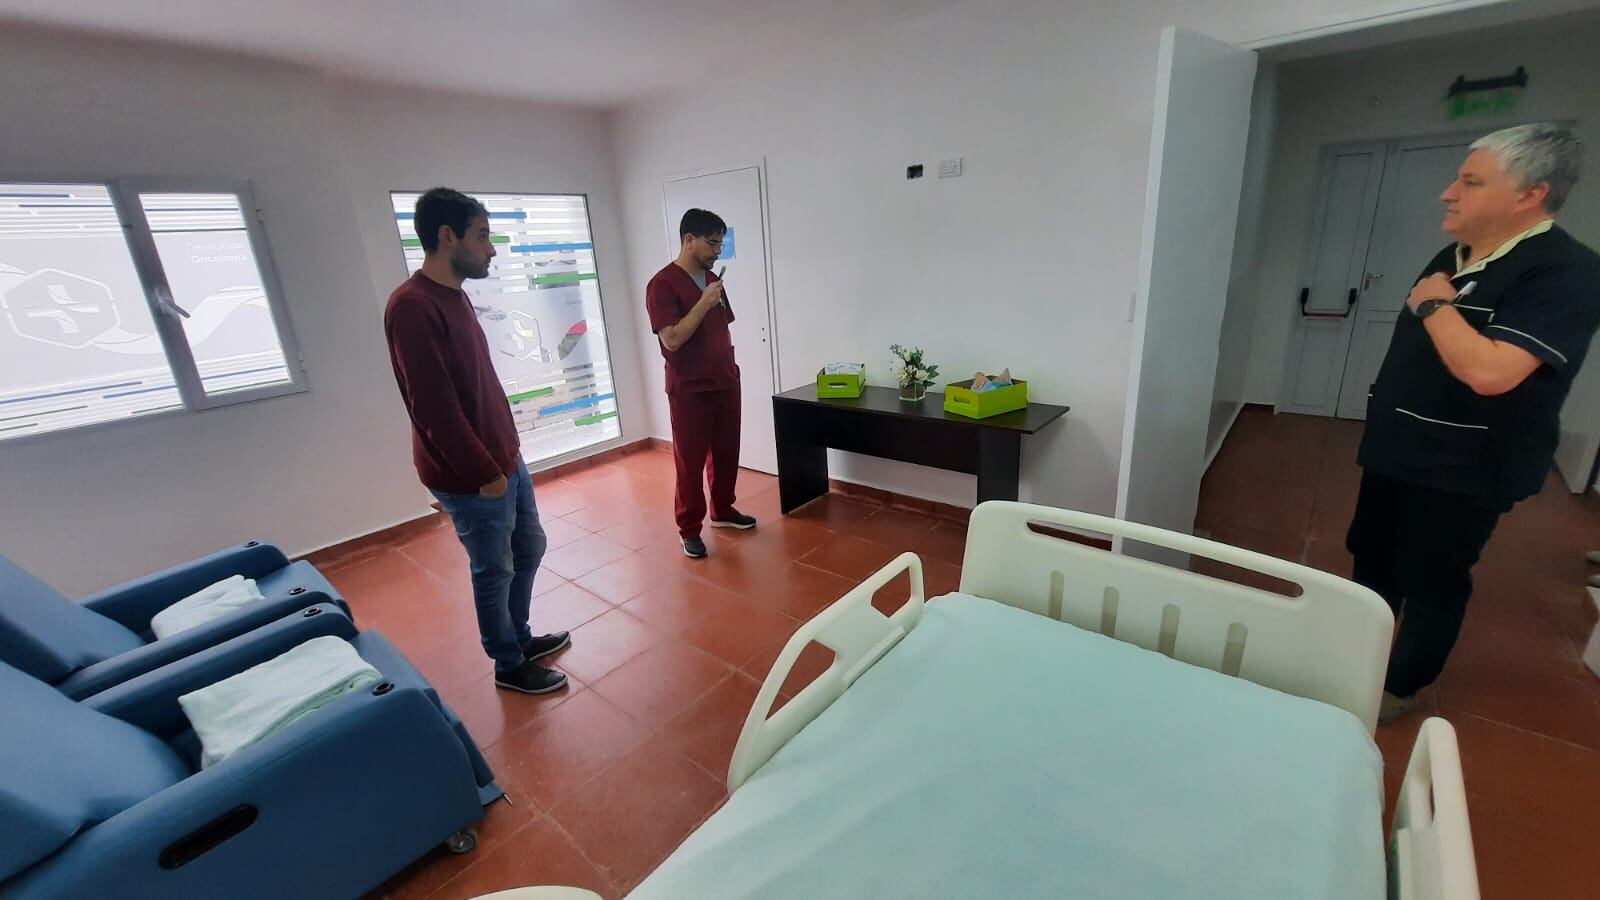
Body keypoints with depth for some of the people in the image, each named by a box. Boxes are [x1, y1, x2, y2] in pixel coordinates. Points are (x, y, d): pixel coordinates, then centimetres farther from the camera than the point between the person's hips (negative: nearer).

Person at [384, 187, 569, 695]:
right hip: (471, 477, -9)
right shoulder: (412, 306, -21)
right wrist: (484, 472, -18)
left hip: (505, 459, 9)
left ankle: (520, 639, 41)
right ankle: (510, 667, 28)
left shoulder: (454, 296, 9)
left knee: (529, 550, 20)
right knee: (494, 572, 7)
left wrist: (504, 456, 15)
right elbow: (434, 408, -23)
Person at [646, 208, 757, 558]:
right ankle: (689, 529, 15)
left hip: (725, 383, 7)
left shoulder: (712, 279, 11)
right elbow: (672, 338, -21)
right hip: (689, 389, -7)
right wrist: (704, 303, -22)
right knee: (690, 460, 2)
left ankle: (722, 510, 33)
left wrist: (731, 367, 14)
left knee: (726, 452, 15)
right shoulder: (663, 284, -12)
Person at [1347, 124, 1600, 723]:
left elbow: (1488, 371, -32)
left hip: (1462, 471, -8)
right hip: (1399, 450, 9)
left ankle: (1399, 689, 26)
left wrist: (1434, 303, -20)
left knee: (1430, 586, 8)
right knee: (1370, 563, 20)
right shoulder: (1454, 257, 8)